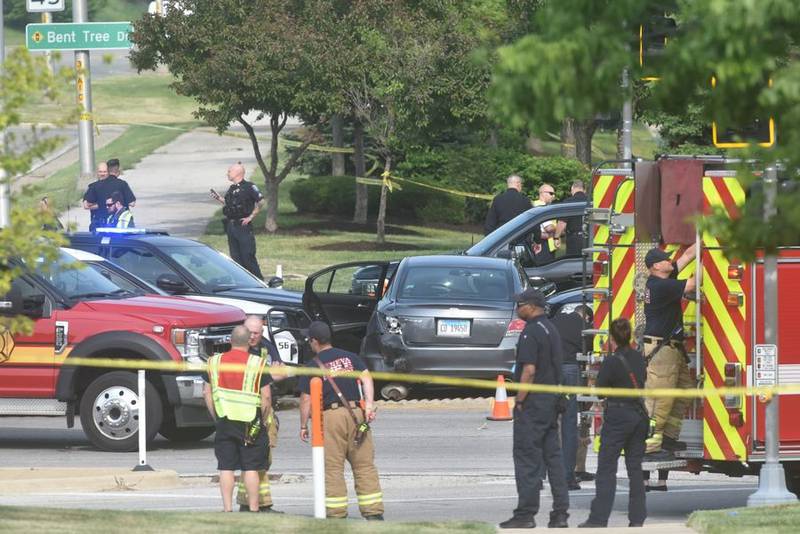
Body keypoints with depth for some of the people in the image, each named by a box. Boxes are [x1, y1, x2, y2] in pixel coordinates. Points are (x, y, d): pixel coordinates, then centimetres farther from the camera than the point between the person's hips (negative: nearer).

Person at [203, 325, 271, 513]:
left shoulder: (215, 362, 4)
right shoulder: (258, 364, -5)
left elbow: (207, 393, 7)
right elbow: (266, 396, -7)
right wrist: (261, 419, 5)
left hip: (224, 422, 2)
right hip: (250, 423, -2)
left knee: (226, 468, 6)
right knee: (251, 468, 2)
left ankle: (227, 509, 3)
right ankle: (253, 509, 3)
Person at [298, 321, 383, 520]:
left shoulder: (313, 366, 2)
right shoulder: (350, 357, 12)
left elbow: (306, 399, 2)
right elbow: (366, 377, -1)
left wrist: (303, 425, 10)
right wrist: (369, 404, -8)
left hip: (330, 415, -3)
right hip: (356, 412, 3)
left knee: (333, 468, 2)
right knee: (364, 465, 5)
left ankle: (336, 513, 0)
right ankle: (373, 511, 2)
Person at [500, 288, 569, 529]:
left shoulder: (531, 332, -15)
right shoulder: (551, 329, 15)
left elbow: (529, 370, -22)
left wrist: (519, 401, -16)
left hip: (533, 402, -9)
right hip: (553, 399, 9)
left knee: (527, 458, -6)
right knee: (553, 456, 10)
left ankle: (526, 514, -7)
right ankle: (560, 512, 8)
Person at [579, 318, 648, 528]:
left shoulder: (611, 362, -15)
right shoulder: (639, 359, 5)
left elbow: (599, 389, -7)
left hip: (617, 416, -6)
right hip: (639, 415, 6)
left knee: (606, 468, -2)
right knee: (635, 467, 10)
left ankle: (599, 518, -5)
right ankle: (637, 518, 9)